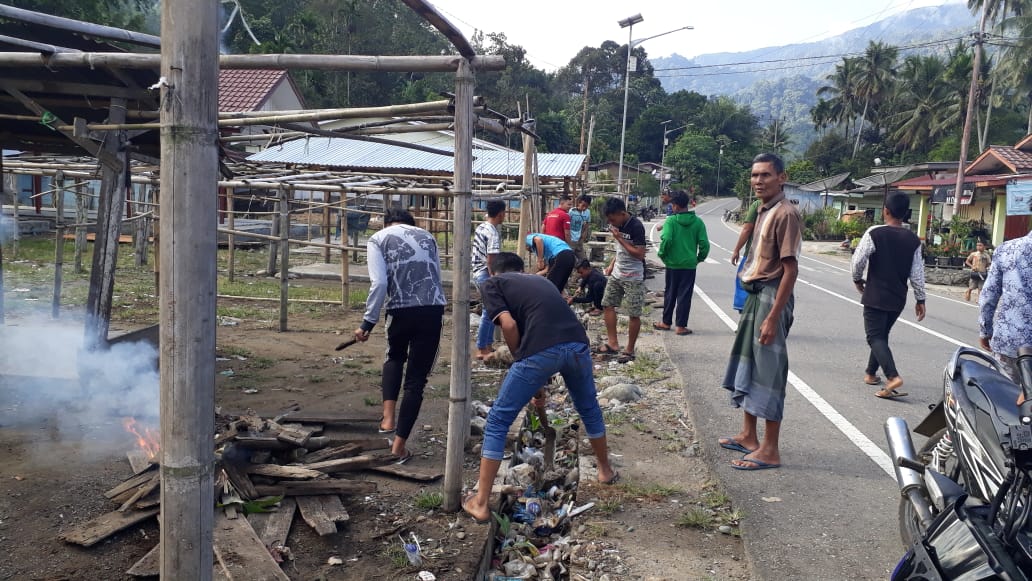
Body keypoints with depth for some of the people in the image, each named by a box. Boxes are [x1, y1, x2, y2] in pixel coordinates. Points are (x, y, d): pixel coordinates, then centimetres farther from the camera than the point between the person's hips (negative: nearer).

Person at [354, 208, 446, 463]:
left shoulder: (378, 239, 7)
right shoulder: (427, 236, 19)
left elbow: (379, 283, -7)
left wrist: (368, 323, -4)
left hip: (401, 310, -2)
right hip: (433, 310, 2)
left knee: (395, 357, 30)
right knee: (416, 378, 10)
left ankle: (388, 418, 15)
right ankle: (399, 445, 14)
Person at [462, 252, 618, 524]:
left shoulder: (493, 283, 18)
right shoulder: (540, 280, 35)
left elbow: (509, 325, 1)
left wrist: (519, 361, 18)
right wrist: (539, 384, 40)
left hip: (542, 351, -5)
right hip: (578, 344, 6)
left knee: (498, 422, 10)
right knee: (589, 409, 33)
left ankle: (480, 503, 12)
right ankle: (606, 470, 52)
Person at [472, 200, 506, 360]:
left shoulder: (481, 227, 10)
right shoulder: (493, 233, -18)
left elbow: (473, 251, 17)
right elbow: (491, 259, -22)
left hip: (477, 271, 10)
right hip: (485, 274, -10)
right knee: (489, 312, -4)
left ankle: (488, 345, 22)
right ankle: (481, 350, 1)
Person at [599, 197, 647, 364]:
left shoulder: (636, 227, -20)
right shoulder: (618, 225, 4)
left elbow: (640, 254, -23)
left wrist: (619, 238, -22)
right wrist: (612, 264, 9)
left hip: (633, 277, -8)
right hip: (617, 274, 8)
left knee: (634, 314, 0)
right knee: (607, 305, 8)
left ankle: (629, 350, 11)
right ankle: (612, 343, 16)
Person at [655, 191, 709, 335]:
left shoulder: (671, 220, -10)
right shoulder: (697, 222, -2)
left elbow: (666, 239, -21)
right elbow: (704, 244, -5)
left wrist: (662, 254, -5)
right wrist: (699, 258, 10)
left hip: (672, 264, -1)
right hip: (689, 264, 1)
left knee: (670, 294, 13)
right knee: (684, 295, 6)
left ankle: (666, 322, 24)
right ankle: (681, 326, 6)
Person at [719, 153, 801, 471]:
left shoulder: (785, 213, -16)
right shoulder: (764, 211, 13)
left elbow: (790, 270, -20)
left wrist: (773, 317, -23)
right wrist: (754, 305, 17)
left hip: (772, 297, -10)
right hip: (755, 295, 10)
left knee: (768, 371, -4)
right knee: (747, 364, 16)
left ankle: (770, 450, 5)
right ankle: (749, 436, 30)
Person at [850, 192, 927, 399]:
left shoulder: (875, 233, -12)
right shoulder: (913, 240, 1)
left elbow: (858, 260, -12)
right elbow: (917, 273, 1)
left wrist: (858, 279, 7)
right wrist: (920, 299, 9)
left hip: (875, 296, -5)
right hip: (898, 298, 5)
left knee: (875, 337, -4)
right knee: (882, 335, 20)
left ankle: (893, 376, -22)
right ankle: (871, 373, 29)